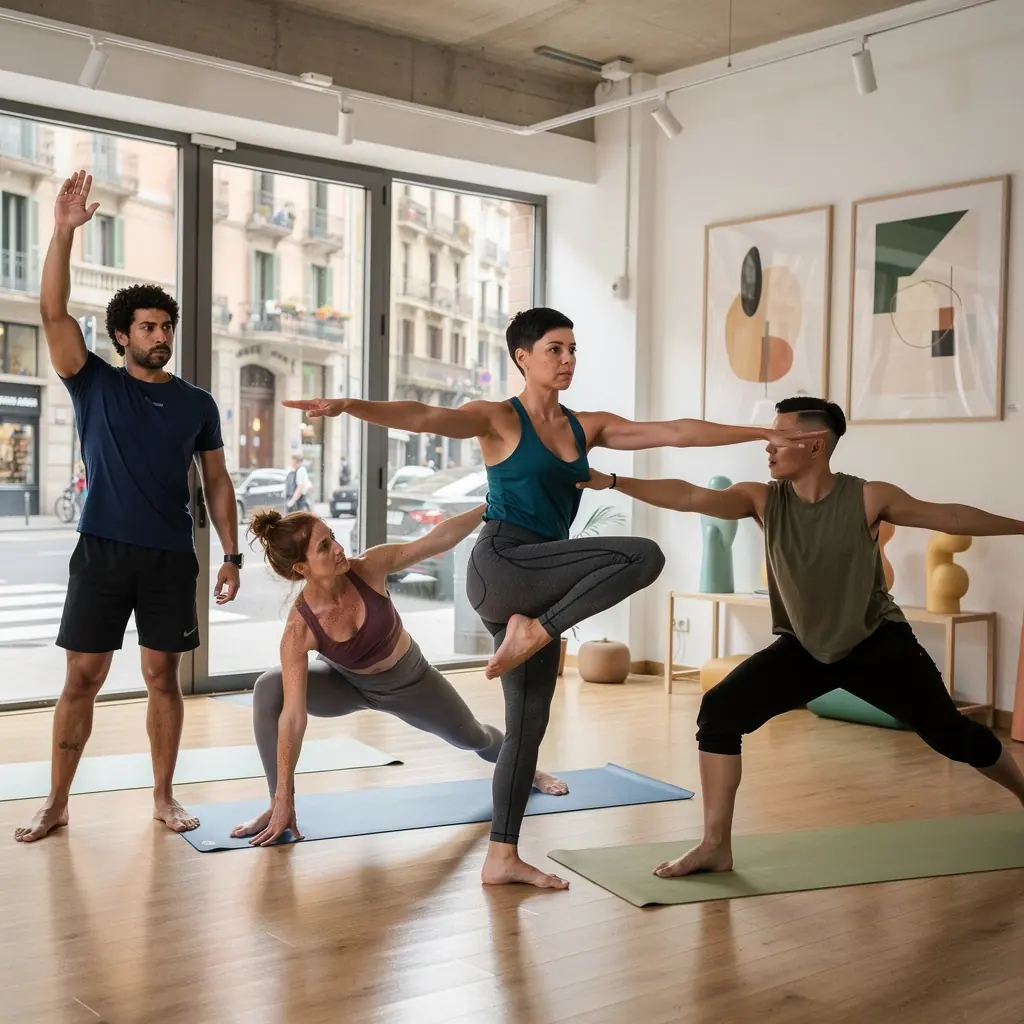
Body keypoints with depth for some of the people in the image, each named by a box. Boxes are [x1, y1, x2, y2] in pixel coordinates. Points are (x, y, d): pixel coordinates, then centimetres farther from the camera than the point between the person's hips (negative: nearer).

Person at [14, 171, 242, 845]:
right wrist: (64, 233, -21)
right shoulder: (95, 384, 3)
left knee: (163, 676, 6)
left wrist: (232, 553, 2)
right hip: (103, 551, -1)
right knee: (83, 677, 1)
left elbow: (217, 481, 10)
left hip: (172, 557, 2)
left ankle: (164, 797, 17)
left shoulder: (197, 403, 8)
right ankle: (57, 803, 12)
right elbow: (54, 313, -10)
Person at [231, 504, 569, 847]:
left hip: (408, 681, 2)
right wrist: (284, 799, -35)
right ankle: (275, 806, -13)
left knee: (471, 737, 21)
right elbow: (292, 716, -36)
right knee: (268, 689, -30)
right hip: (347, 684, -2)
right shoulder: (299, 629, -36)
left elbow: (440, 538, -25)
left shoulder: (369, 568, -33)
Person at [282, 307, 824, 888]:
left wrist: (765, 434, 14)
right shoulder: (500, 420, -1)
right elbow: (427, 417, -18)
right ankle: (532, 633, -14)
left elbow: (676, 432, 15)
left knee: (529, 726, 8)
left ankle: (502, 857, 16)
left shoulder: (587, 427, 16)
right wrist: (350, 406, -36)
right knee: (643, 555, -20)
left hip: (538, 586, 7)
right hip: (502, 566, -7)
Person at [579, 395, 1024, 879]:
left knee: (950, 734, 9)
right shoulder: (762, 500, -13)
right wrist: (612, 482, -35)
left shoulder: (868, 498, -17)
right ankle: (715, 846, -6)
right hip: (804, 647, 2)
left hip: (877, 643, -2)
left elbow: (950, 517, -4)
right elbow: (688, 496, -24)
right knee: (719, 712, -15)